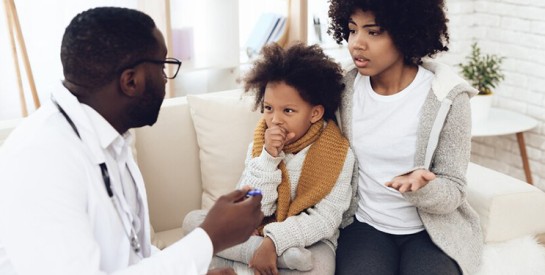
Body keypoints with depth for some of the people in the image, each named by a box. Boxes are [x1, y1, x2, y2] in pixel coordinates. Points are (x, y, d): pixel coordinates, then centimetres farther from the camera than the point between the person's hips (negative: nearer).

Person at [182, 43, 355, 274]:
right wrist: (268, 157, -22)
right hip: (257, 232, 5)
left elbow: (325, 220, -17)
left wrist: (274, 241, -28)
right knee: (193, 220, -14)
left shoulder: (338, 154, -13)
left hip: (309, 239, -4)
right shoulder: (258, 147, -3)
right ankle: (283, 256, -25)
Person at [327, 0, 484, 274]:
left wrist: (420, 187, -31)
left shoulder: (447, 97, -13)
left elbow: (453, 193, -9)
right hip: (364, 224, 1)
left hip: (433, 230, -1)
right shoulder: (344, 89, -4)